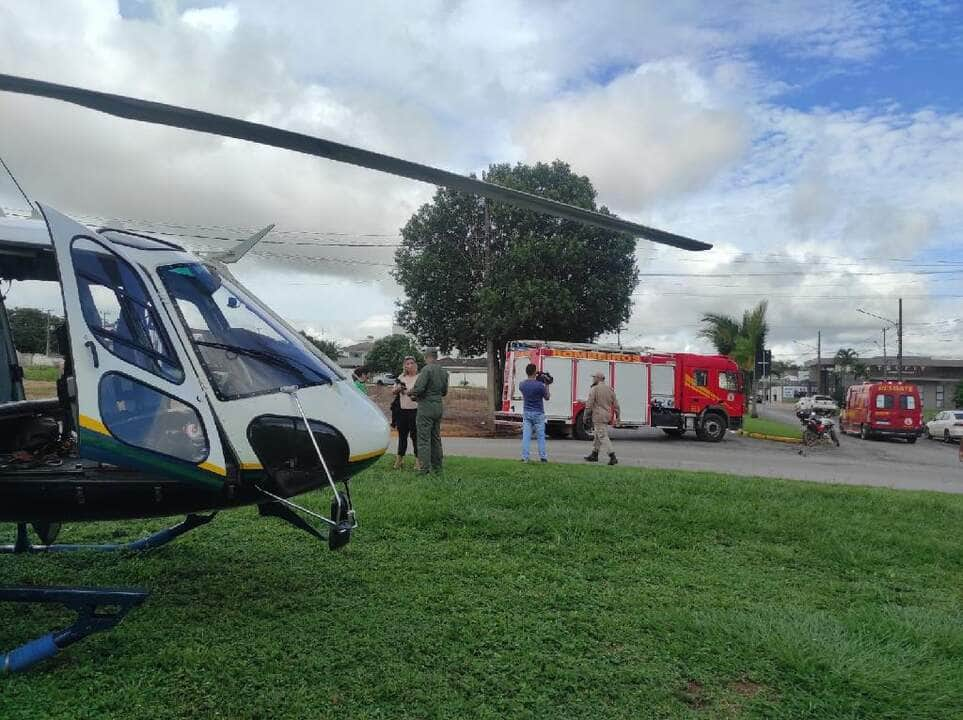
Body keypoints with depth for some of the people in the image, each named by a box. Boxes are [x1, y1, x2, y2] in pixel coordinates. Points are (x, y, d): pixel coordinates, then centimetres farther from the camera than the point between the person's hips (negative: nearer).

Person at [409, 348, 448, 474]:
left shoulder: (427, 369, -14)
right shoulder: (444, 371, 11)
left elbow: (419, 388, -20)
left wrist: (410, 392, -1)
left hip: (426, 408, -8)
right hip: (438, 408, 8)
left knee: (424, 439, -4)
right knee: (436, 438, 15)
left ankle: (425, 469, -5)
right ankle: (437, 467, 20)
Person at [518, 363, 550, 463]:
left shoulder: (522, 384, -2)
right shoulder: (540, 385, -16)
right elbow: (547, 397, -3)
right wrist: (546, 386, 7)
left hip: (526, 413, 3)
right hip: (538, 413, -3)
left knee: (526, 436, 3)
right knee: (540, 436, 6)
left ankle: (525, 457, 1)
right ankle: (543, 457, 11)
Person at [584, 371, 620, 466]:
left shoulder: (594, 389, -11)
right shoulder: (609, 389, 9)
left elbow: (589, 404, -15)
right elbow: (616, 404, 9)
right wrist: (617, 416, 14)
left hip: (598, 417, -8)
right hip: (607, 417, 8)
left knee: (603, 437, -8)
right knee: (597, 436, 20)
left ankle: (613, 458, -14)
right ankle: (594, 455, 29)